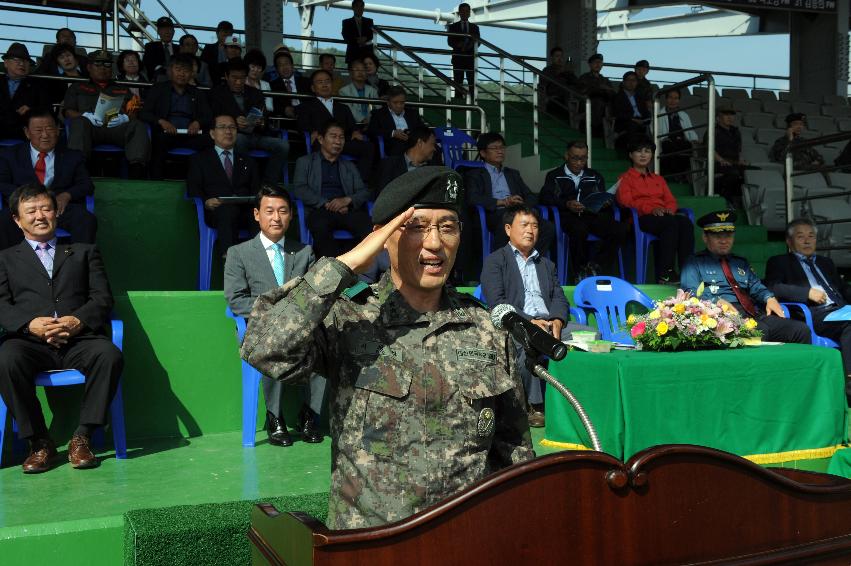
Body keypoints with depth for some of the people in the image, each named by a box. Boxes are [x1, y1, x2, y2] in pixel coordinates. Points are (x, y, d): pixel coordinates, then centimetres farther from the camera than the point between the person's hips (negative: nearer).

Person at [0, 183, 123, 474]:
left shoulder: (84, 252, 25)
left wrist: (78, 320, -11)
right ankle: (39, 442, -19)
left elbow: (102, 298, 11)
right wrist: (31, 324, -13)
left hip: (78, 339, 0)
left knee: (110, 355, -33)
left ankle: (82, 437, -21)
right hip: (30, 341, 0)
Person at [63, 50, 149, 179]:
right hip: (90, 127, -1)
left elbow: (134, 114, 19)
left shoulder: (123, 90, 32)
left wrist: (124, 118, -6)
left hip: (117, 127, 1)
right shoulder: (77, 88, 30)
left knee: (138, 126, -32)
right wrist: (86, 116, -7)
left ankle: (136, 169, -51)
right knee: (79, 122, -37)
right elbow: (69, 112, 15)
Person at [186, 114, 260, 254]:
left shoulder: (247, 161, 33)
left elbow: (257, 190, 21)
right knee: (228, 209, -41)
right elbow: (193, 191, 10)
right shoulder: (199, 159, 23)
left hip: (245, 211, 2)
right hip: (217, 210, -2)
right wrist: (206, 202, -13)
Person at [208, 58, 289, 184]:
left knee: (283, 145, -24)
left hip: (256, 134, 4)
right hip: (235, 135, -3)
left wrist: (261, 123, -9)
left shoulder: (255, 93, 22)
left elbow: (265, 117, 17)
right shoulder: (217, 94, 12)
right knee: (238, 139, -40)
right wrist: (234, 122, -19)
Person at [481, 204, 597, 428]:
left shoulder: (547, 264, 30)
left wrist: (557, 321, -7)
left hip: (549, 322, 5)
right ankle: (532, 405, -27)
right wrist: (530, 322, -16)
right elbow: (496, 302, -4)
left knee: (591, 335, -21)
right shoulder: (494, 261, 10)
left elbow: (559, 298, 17)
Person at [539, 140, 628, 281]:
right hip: (568, 217, -3)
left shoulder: (595, 176, 28)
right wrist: (566, 204, -15)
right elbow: (545, 197, 2)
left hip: (593, 216, 3)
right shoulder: (554, 176, 17)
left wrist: (606, 202, -5)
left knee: (621, 229, -26)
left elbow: (606, 197, 21)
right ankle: (581, 271, -20)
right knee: (580, 229, -40)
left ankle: (597, 266, -18)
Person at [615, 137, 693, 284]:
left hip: (664, 216, 5)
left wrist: (669, 209, -4)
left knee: (686, 222, -30)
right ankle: (663, 274, -38)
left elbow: (671, 200, 23)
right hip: (640, 218, -5)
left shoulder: (659, 179, 33)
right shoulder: (625, 178, 16)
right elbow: (625, 201, -1)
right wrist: (650, 209, -17)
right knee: (671, 222, -36)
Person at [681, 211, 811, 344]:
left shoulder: (741, 263, 30)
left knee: (801, 329, -19)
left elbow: (756, 287, 19)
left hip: (755, 314, 6)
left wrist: (770, 298, -4)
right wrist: (717, 302, -19)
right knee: (761, 331, -38)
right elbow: (691, 293, -1)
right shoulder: (695, 263, 12)